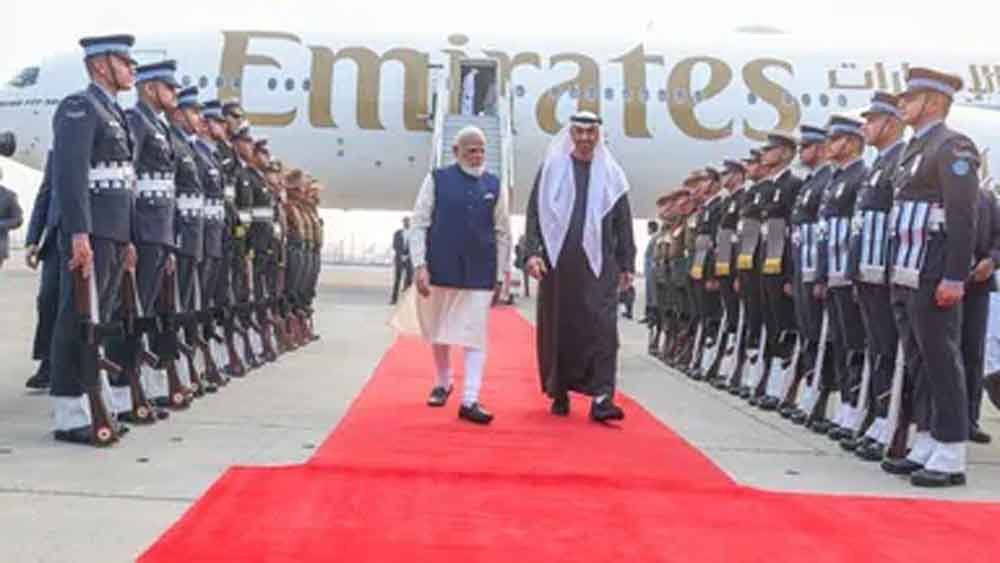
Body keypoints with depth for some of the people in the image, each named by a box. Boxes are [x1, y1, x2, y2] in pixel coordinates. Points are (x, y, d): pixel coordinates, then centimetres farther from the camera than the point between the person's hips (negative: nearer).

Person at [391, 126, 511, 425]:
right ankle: (443, 383, 37)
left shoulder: (494, 185, 3)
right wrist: (420, 266, -10)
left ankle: (470, 400, -2)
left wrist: (502, 272, 7)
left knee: (475, 336, -4)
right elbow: (419, 224, -3)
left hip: (480, 274, 0)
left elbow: (503, 232, 8)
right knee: (439, 332, 15)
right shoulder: (437, 179, -2)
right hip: (442, 269, 0)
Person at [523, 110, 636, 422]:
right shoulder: (552, 169, 6)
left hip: (598, 265, 0)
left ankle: (601, 397, -11)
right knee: (558, 328, 6)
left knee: (602, 329, -9)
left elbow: (623, 222, 10)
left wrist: (626, 264, 5)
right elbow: (535, 213, 2)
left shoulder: (611, 174, 8)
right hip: (557, 262, 0)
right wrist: (533, 252, -10)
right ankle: (559, 392, 19)